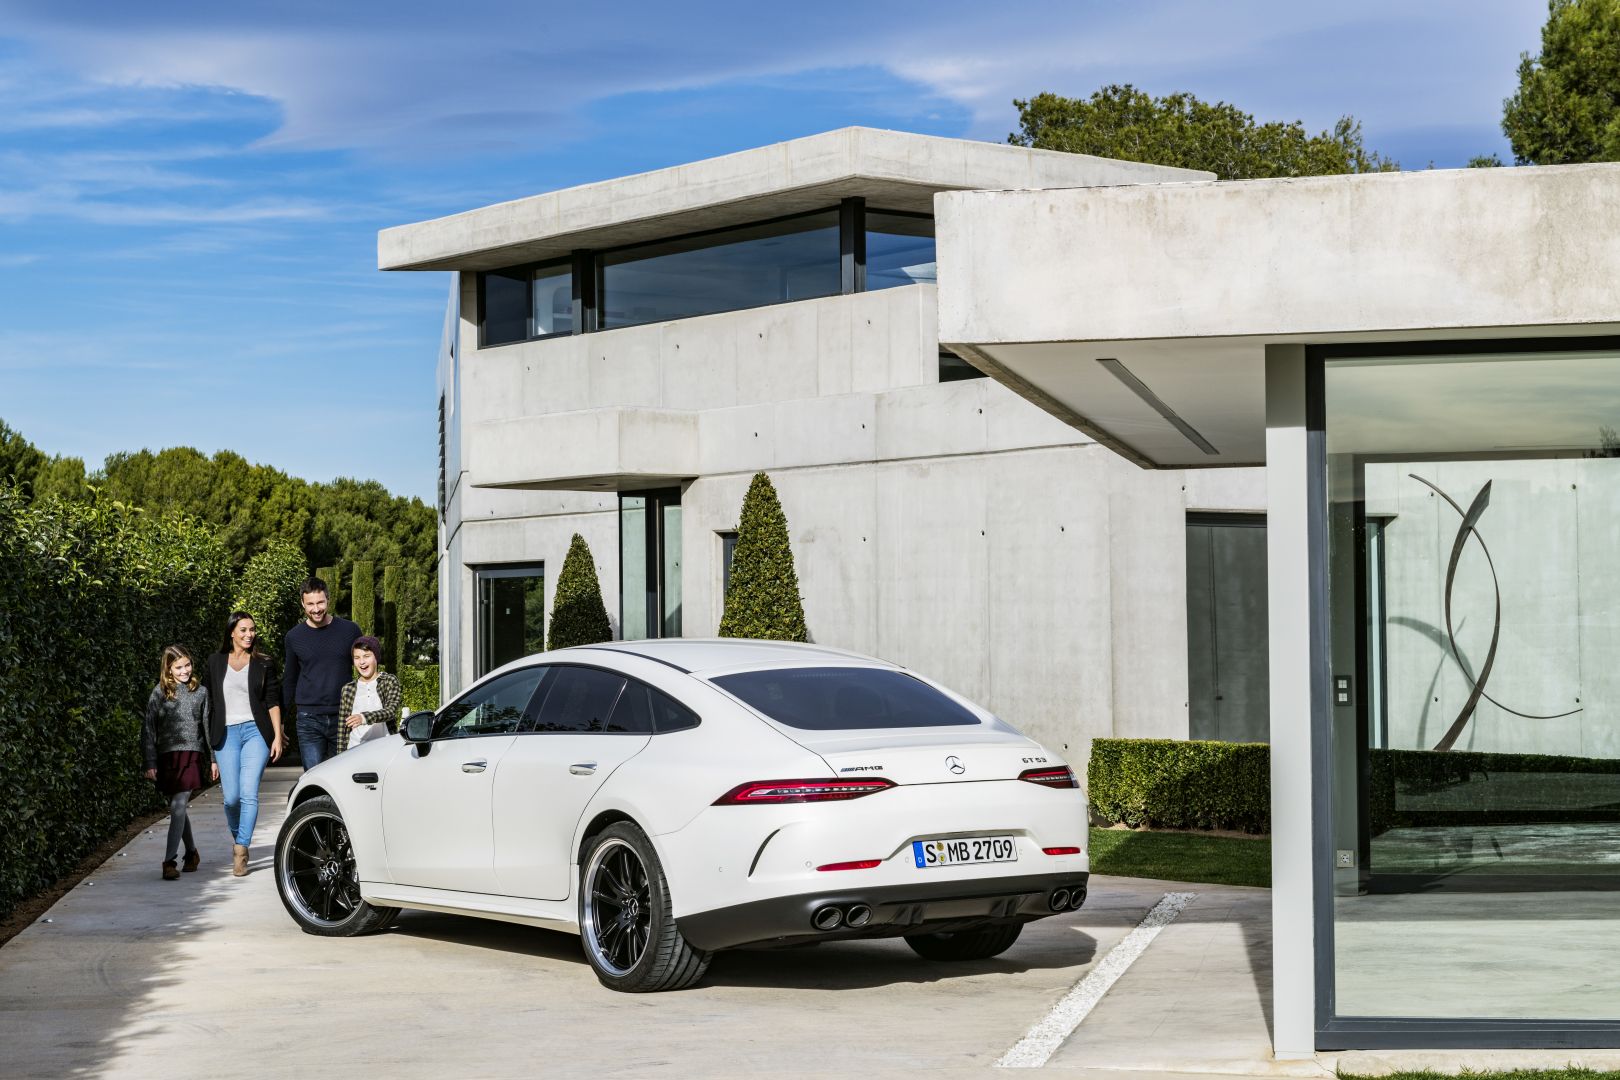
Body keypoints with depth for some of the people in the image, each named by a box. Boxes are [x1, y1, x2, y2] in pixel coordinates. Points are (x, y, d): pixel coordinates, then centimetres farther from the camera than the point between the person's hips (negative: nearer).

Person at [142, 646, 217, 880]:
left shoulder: (200, 692, 9)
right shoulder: (159, 693, 3)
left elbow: (207, 726, 15)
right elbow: (149, 729, 3)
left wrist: (213, 759, 15)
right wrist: (150, 763, -3)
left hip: (192, 754, -1)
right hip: (167, 755, 1)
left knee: (178, 806, -14)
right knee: (178, 809, 10)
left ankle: (169, 861, -17)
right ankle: (192, 852, 30)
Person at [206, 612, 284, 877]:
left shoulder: (263, 663, 6)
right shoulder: (216, 662, 10)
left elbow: (273, 702, 6)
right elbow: (211, 701, 13)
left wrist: (277, 736, -1)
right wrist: (209, 740, 12)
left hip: (255, 731, -1)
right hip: (226, 734, 1)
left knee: (249, 793, -12)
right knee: (231, 797, -4)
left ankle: (241, 851, -10)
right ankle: (237, 838, 24)